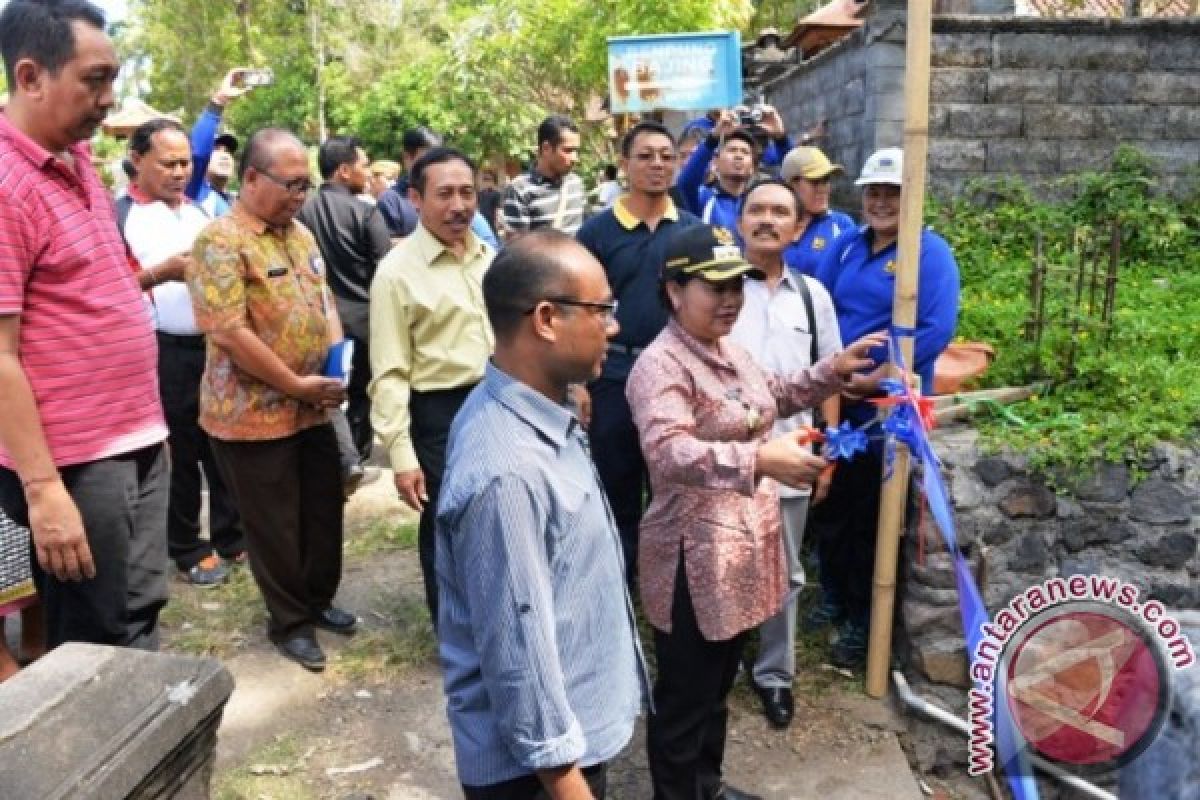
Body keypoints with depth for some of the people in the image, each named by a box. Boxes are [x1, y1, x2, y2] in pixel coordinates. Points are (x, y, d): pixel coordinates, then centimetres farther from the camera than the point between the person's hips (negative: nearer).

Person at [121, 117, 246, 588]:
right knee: (179, 454, 7)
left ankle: (231, 537, 28)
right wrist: (160, 273, -24)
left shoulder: (201, 212, 13)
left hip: (218, 346, 5)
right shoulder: (119, 217, -6)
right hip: (167, 355, -5)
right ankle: (187, 550, 23)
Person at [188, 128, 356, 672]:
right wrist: (296, 385, -18)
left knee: (324, 510, 17)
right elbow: (230, 333, -23)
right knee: (275, 524, 7)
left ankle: (318, 601, 38)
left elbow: (325, 304, 14)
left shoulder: (300, 234, 8)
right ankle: (289, 622, 27)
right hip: (254, 414, -7)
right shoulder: (221, 242, -17)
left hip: (314, 409, 7)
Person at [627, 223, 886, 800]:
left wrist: (833, 370, 15)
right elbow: (668, 451, -35)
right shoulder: (660, 365, -19)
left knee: (717, 687, 24)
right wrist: (761, 459, -45)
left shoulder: (728, 349, 10)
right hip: (695, 558, -9)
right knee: (685, 697, 8)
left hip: (744, 547, 9)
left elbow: (773, 398, 28)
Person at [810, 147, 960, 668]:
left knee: (872, 516, 6)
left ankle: (862, 621, 23)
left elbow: (936, 330, -18)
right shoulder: (847, 244, 8)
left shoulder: (930, 252, -9)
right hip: (834, 399, 5)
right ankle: (834, 596, 37)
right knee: (828, 502, 15)